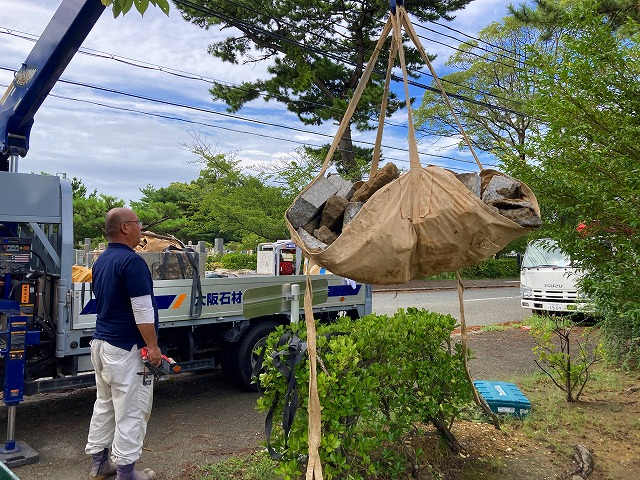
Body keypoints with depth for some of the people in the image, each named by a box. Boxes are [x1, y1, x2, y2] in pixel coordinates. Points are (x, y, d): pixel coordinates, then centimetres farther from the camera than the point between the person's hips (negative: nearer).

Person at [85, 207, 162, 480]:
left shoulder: (101, 261, 11)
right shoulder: (131, 261, -19)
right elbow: (142, 309, -22)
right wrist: (153, 346, -16)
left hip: (100, 342, 10)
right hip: (125, 348, -10)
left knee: (104, 404, 19)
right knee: (131, 411, 1)